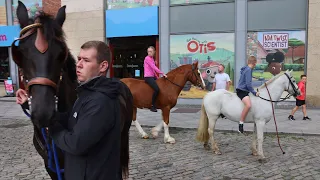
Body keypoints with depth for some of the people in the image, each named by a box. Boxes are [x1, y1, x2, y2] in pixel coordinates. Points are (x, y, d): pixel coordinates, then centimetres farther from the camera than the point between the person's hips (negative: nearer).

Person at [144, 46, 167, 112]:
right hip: (148, 77, -10)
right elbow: (154, 67, -16)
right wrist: (162, 73, -19)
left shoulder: (152, 59, 19)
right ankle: (152, 105, -17)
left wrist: (157, 77, 15)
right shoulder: (147, 58, -8)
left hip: (152, 77, 10)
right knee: (157, 89, -27)